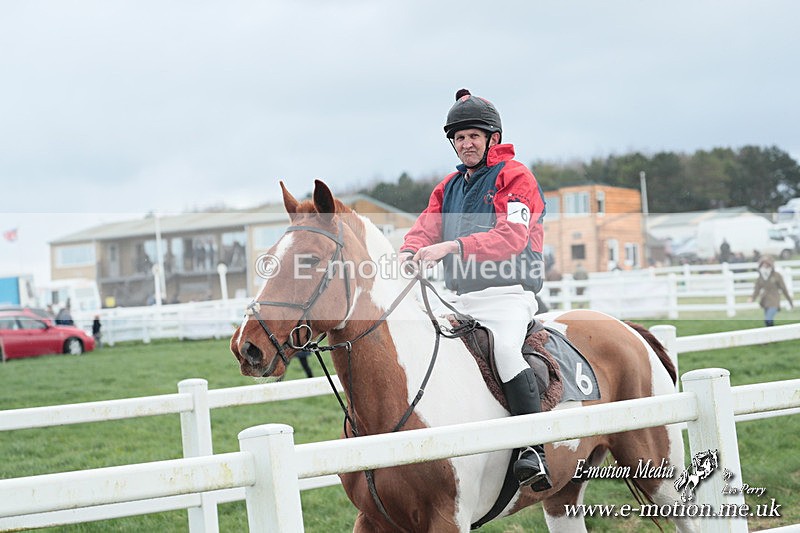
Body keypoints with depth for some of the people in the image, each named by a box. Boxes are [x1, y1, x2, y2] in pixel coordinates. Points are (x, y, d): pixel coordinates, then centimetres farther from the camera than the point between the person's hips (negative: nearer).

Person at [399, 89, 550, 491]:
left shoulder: (515, 176, 0)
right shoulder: (449, 187, 21)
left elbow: (512, 235, -16)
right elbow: (425, 228, 8)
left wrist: (453, 246, -27)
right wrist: (408, 253, -17)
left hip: (507, 295, -7)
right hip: (460, 299, 8)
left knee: (505, 349, -32)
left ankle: (533, 449, -32)